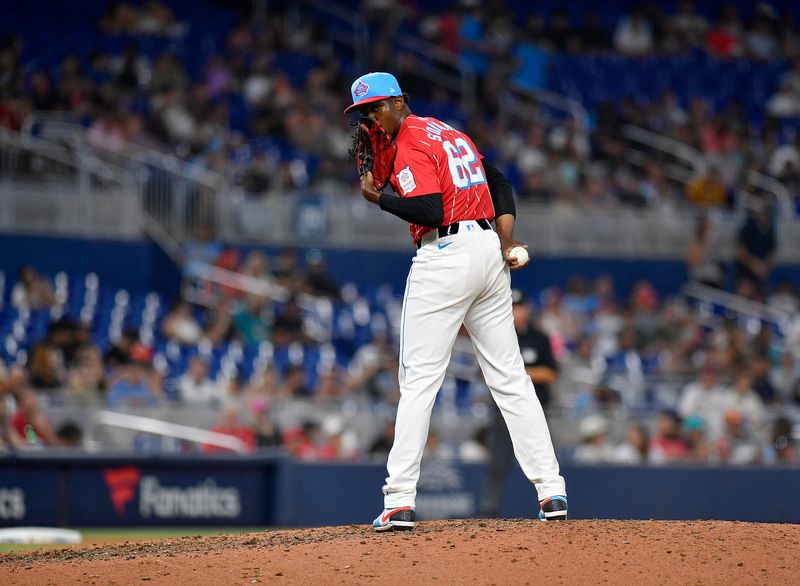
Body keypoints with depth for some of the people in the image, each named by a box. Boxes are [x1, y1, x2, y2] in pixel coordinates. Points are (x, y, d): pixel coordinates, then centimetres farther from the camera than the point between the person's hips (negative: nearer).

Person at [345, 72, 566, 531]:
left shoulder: (410, 145, -8)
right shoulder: (450, 133, 20)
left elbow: (430, 210, -19)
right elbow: (499, 182, 20)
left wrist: (380, 198, -7)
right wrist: (506, 239, 10)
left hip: (446, 253, -8)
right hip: (489, 250, 8)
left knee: (419, 380, -6)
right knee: (510, 376, 8)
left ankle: (401, 499, -10)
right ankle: (552, 490, 4)